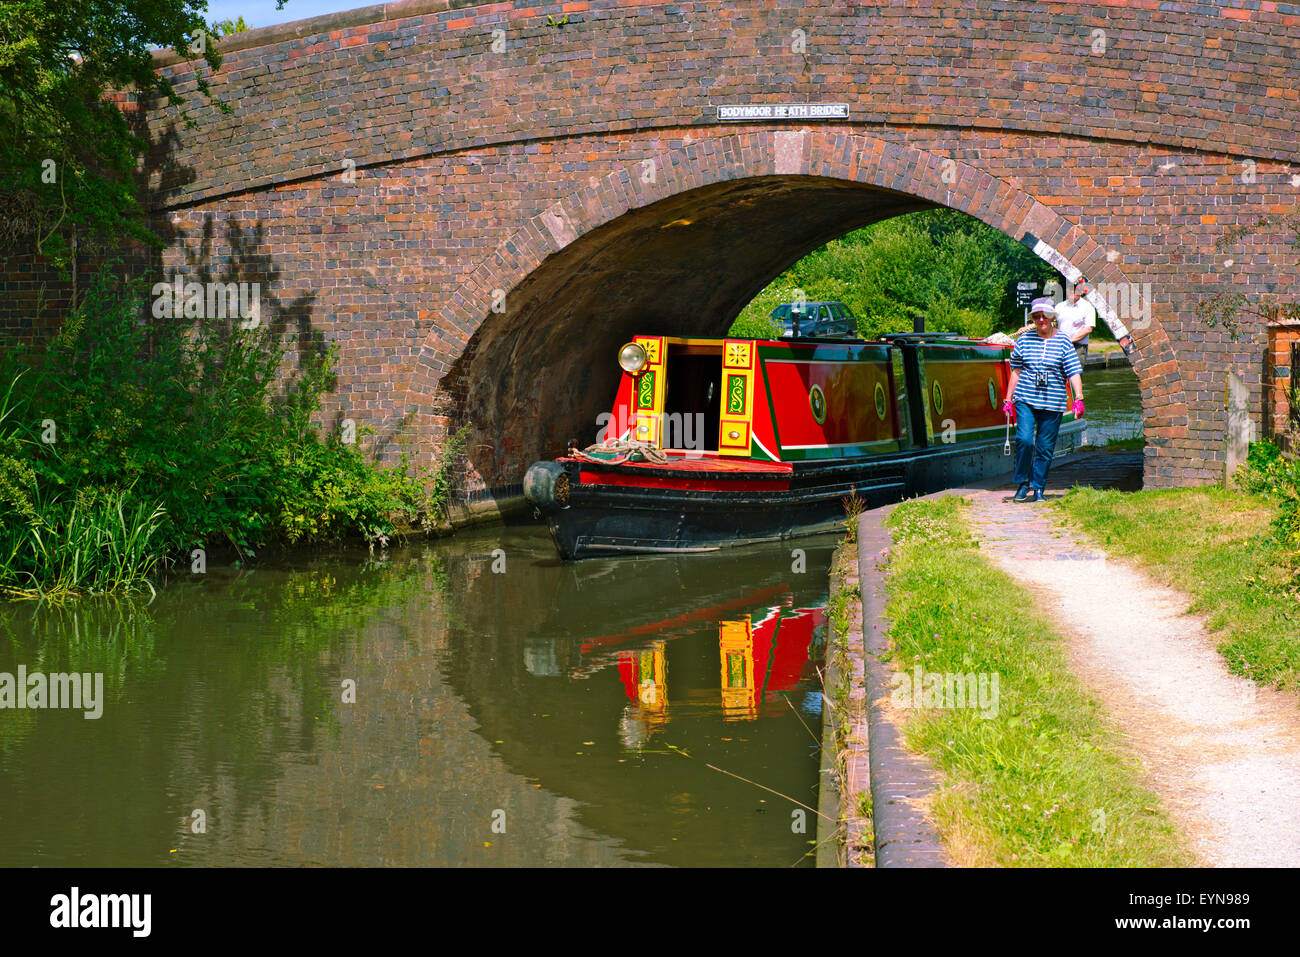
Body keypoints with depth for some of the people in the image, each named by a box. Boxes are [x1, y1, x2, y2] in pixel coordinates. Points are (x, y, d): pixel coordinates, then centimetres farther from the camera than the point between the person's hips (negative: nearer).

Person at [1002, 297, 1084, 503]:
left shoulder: (1063, 340, 3)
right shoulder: (1025, 339, 6)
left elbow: (1074, 372, -1)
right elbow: (1015, 371, 13)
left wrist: (1078, 398, -12)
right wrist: (1008, 399, 12)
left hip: (1052, 403, 0)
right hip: (1025, 399, 0)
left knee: (1045, 447, 2)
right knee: (1024, 440, -15)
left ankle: (1038, 489, 13)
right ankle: (1023, 484, 1)